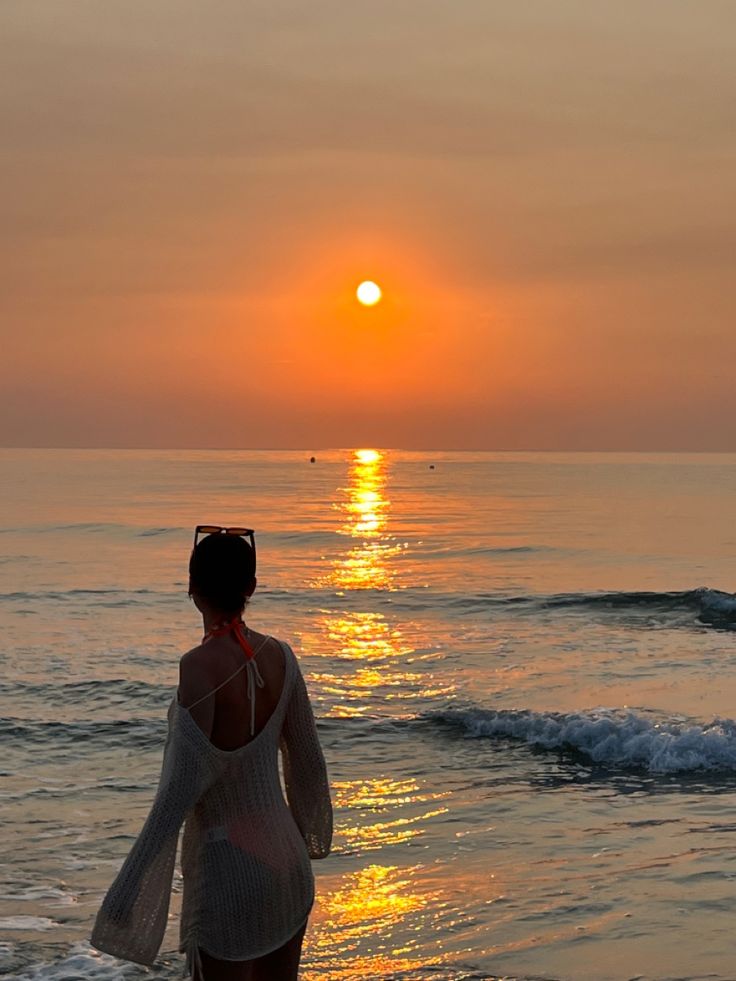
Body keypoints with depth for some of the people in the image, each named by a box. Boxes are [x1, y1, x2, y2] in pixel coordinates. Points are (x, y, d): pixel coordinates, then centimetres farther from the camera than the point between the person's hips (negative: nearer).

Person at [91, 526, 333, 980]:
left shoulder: (201, 665, -19)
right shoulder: (279, 657, -1)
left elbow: (182, 784, -22)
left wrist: (131, 886, -19)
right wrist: (309, 836, 28)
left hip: (227, 867, -7)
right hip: (287, 859, 7)